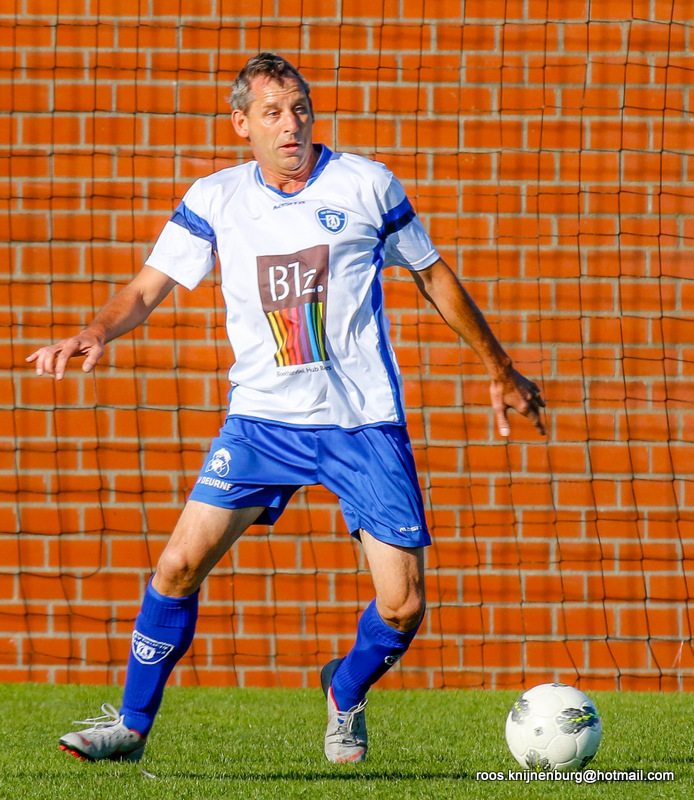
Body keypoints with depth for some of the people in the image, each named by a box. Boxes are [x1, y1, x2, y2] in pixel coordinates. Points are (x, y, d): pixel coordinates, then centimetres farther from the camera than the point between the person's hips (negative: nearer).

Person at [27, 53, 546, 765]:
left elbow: (433, 277, 11)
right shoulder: (214, 199, 2)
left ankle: (346, 693, 26)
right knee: (179, 564, -12)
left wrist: (500, 371, 18)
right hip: (261, 417, 1)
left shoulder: (365, 184, -1)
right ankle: (131, 724, 5)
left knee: (402, 607, -6)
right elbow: (147, 288, 3)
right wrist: (95, 334, -19)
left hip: (365, 420, -1)